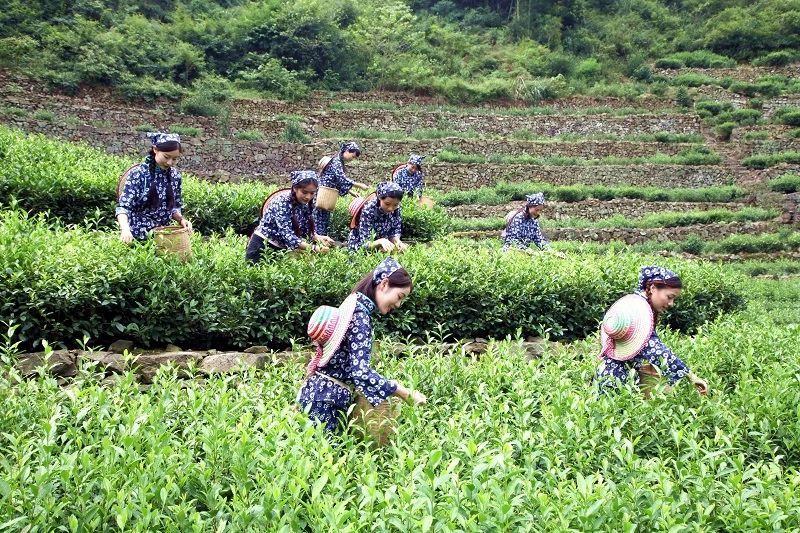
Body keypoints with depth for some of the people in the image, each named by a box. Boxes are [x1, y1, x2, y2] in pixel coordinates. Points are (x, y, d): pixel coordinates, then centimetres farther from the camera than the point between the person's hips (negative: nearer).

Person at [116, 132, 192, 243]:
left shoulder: (175, 175, 4)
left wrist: (181, 219, -6)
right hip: (137, 237, -4)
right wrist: (125, 229, -34)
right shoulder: (138, 174, -10)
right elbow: (123, 207, -15)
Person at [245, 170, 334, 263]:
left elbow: (305, 231, 2)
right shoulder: (282, 201, -22)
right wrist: (313, 248, -42)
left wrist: (318, 238, -20)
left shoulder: (305, 205, -1)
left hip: (282, 249, 6)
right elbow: (286, 234, -32)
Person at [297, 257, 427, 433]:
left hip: (322, 393, 10)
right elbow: (360, 371, -26)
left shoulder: (355, 306, 13)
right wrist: (405, 394, -23)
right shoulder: (360, 313, -16)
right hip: (324, 399, -10)